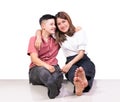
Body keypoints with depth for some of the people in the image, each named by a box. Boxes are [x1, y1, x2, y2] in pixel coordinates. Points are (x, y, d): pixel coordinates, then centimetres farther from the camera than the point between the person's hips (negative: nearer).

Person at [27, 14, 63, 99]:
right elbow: (34, 59, -8)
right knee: (43, 71, -43)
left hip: (53, 67, 4)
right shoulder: (34, 39, 5)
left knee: (57, 75, -37)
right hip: (37, 68, -3)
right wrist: (46, 65, -28)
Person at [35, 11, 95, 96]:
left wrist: (69, 64, -19)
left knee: (89, 66, -39)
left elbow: (81, 52, -4)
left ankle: (84, 80, -76)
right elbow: (40, 31, 19)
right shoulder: (57, 36, 13)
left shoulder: (79, 31, 5)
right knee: (73, 70, -39)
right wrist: (38, 37, -8)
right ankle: (79, 84, -75)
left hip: (84, 59, 0)